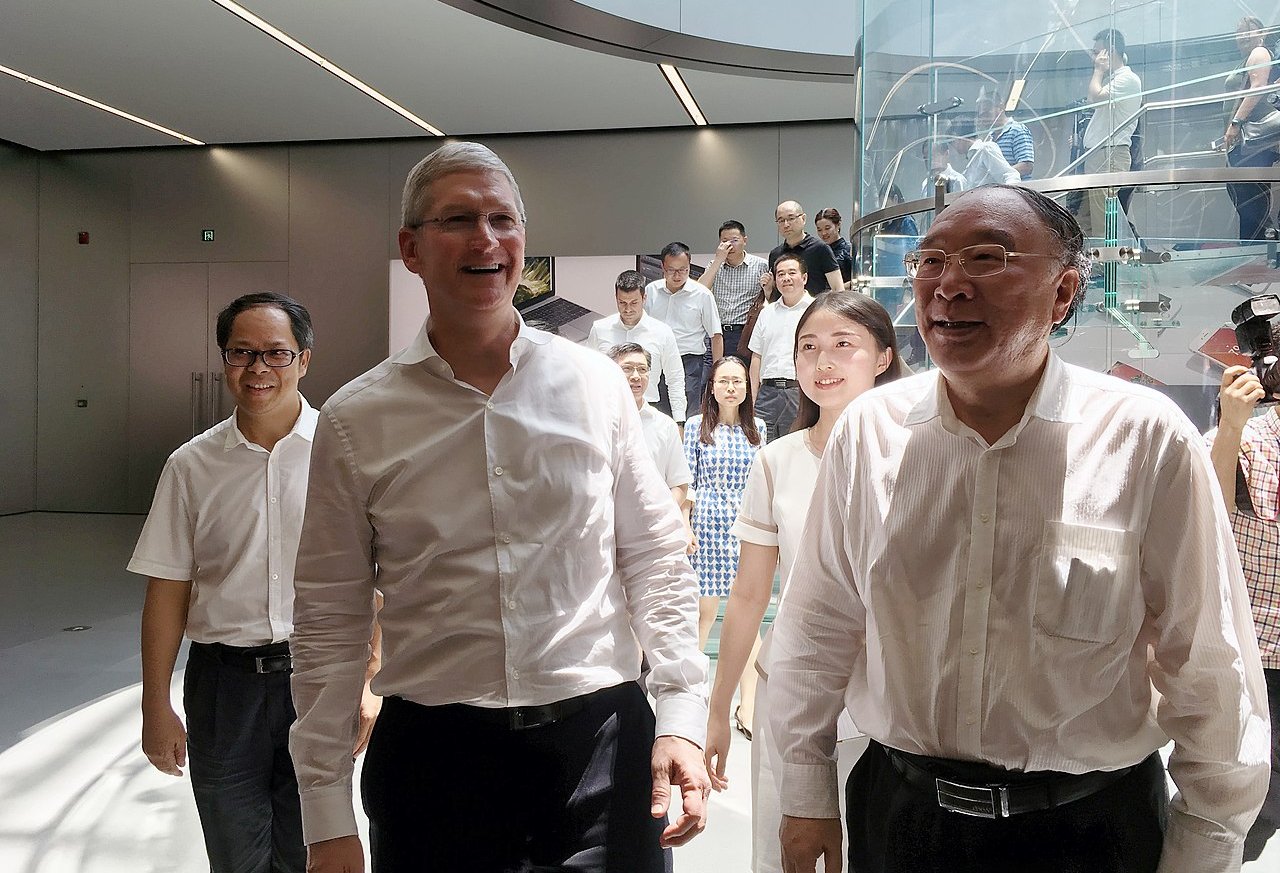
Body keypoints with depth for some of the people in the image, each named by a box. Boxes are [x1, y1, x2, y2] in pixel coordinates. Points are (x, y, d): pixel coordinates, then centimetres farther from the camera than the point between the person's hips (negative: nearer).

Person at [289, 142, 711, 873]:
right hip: (433, 755, 0)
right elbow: (331, 621, 0)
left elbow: (656, 559, 4)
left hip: (601, 739, 1)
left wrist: (682, 717, -3)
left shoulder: (598, 385, 0)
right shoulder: (356, 421, -2)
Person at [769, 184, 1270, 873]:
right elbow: (818, 629, 0)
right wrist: (806, 794, 5)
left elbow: (1210, 674, -7)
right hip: (897, 815, 2)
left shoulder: (1149, 440, -14)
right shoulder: (867, 428, -7)